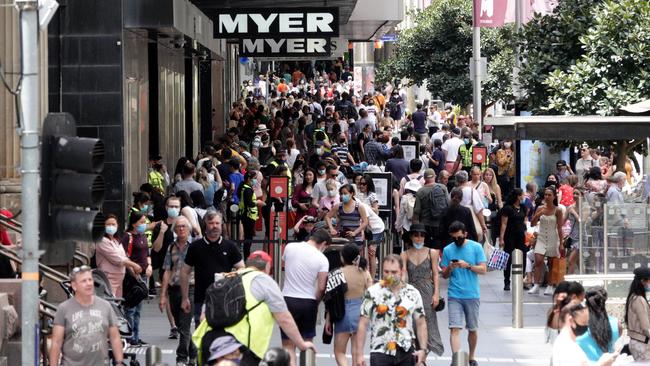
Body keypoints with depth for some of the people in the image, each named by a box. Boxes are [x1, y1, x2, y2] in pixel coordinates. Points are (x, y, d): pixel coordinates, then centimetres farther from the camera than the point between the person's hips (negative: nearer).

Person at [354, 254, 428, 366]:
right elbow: (363, 324, -4)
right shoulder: (373, 292, -3)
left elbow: (421, 324, 8)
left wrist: (423, 349, -3)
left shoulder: (413, 293, 5)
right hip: (380, 353, -3)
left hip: (406, 353, 3)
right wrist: (359, 354, -8)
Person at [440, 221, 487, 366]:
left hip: (472, 295, 0)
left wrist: (467, 265, -18)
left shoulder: (476, 247, 0)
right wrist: (449, 268, -13)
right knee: (454, 328, -12)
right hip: (454, 295, 0)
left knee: (473, 329, 11)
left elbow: (483, 269, -4)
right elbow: (444, 275, 8)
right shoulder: (448, 250, 5)